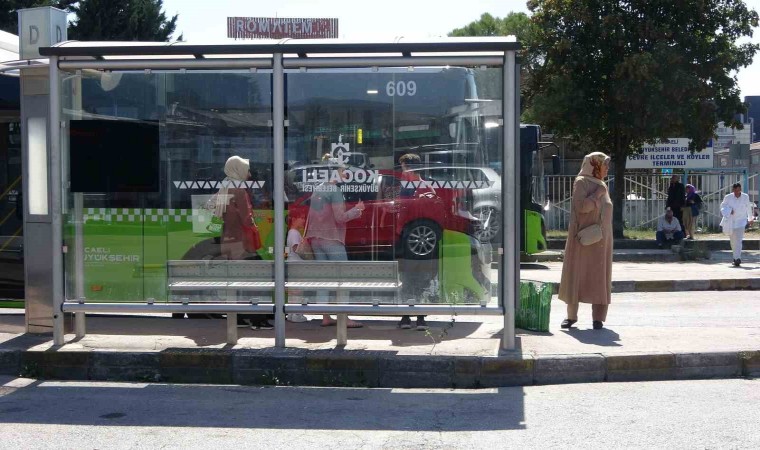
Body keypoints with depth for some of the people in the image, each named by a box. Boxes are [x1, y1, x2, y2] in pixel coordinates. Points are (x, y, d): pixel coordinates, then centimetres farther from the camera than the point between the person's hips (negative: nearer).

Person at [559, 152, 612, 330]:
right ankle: (571, 315, 7)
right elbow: (581, 206, -20)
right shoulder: (581, 182, -6)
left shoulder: (601, 185, 15)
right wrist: (597, 194, -14)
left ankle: (598, 317, 5)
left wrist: (606, 239, 17)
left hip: (601, 241, 6)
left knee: (599, 276, 3)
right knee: (577, 274, -1)